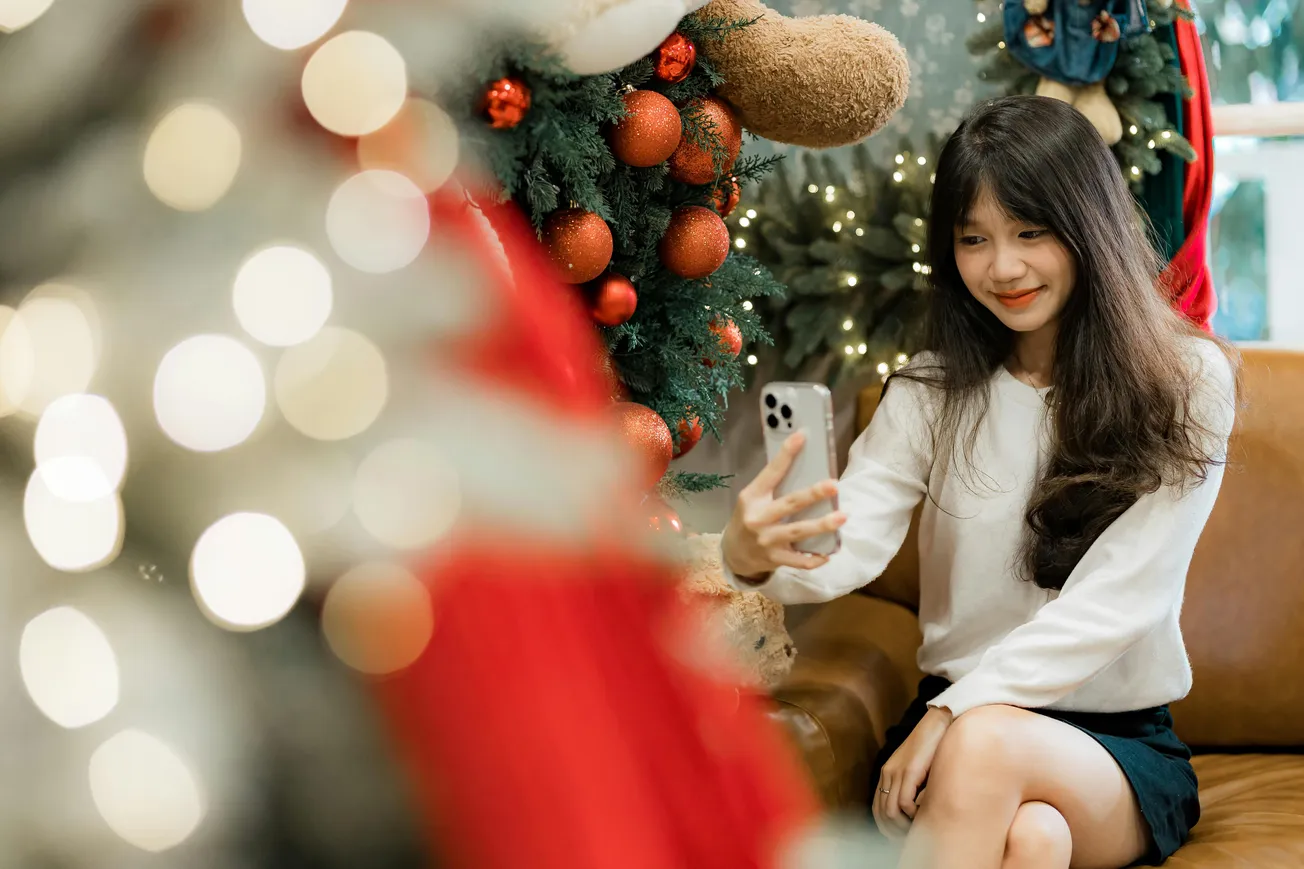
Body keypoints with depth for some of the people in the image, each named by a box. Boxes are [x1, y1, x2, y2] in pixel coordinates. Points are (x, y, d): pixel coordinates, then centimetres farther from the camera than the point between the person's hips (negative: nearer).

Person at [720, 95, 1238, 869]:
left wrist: (957, 709, -19)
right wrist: (758, 557, -34)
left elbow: (1120, 599, -11)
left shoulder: (1186, 385, -3)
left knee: (985, 743, -35)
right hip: (956, 722, 1)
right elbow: (851, 543, -11)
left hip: (1122, 748, -1)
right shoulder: (935, 391, 6)